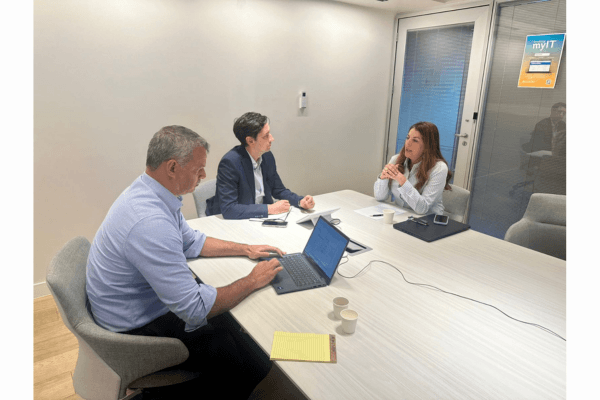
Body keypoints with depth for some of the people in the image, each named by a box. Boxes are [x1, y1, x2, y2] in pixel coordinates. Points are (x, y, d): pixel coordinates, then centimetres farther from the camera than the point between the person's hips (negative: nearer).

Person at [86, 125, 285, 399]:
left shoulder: (148, 192, -4)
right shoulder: (150, 222, -36)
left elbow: (191, 241, 12)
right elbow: (195, 310, -32)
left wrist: (245, 249, 6)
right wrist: (253, 281, -19)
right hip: (137, 331, -9)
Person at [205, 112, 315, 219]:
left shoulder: (268, 156, 1)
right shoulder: (230, 162, -21)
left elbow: (278, 190, 13)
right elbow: (228, 209, -25)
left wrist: (300, 201, -5)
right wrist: (270, 209, -23)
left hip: (261, 218, 6)